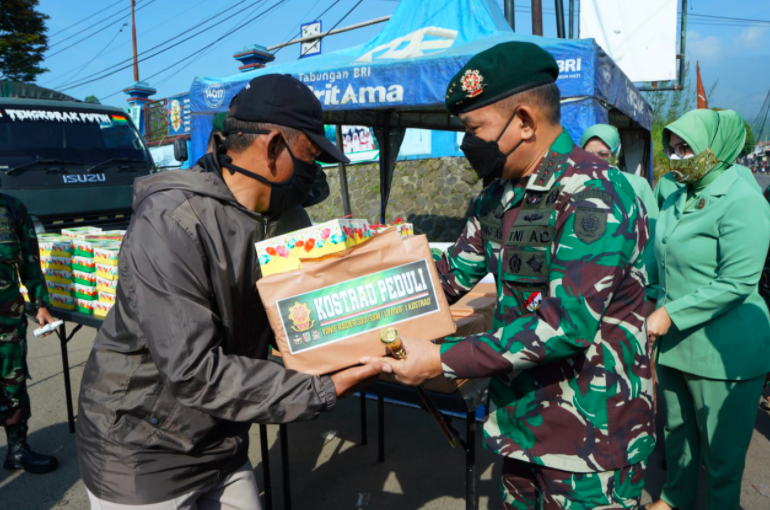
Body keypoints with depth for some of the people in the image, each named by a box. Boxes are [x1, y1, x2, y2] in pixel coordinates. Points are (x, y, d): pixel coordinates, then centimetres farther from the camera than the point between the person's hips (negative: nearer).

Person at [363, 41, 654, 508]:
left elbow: (567, 324, -28)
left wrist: (442, 360, -26)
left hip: (590, 441, -7)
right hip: (519, 423, 8)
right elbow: (452, 276, 9)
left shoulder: (592, 194, -22)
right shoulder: (499, 197, 4)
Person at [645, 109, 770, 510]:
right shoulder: (677, 200, 8)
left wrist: (672, 314, -22)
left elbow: (737, 282, -22)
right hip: (675, 341, 7)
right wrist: (658, 311, 8)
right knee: (677, 431, 21)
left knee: (721, 447, 9)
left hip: (724, 349, -7)